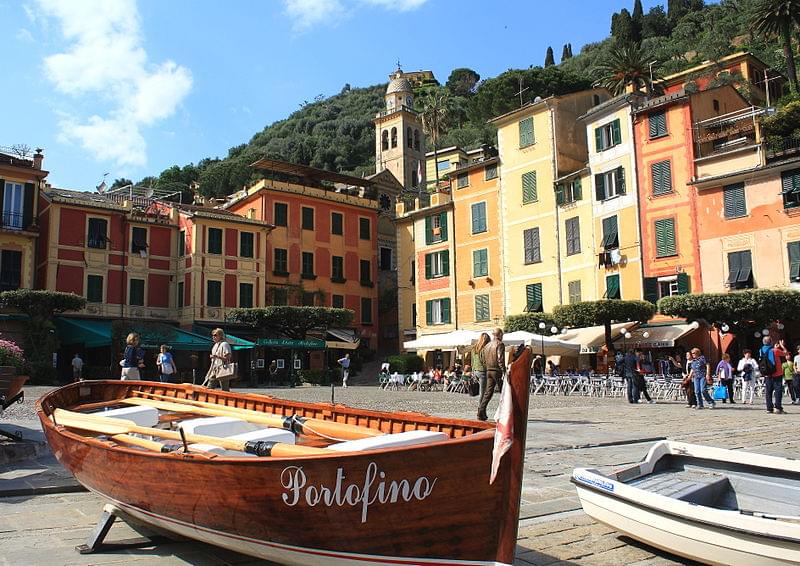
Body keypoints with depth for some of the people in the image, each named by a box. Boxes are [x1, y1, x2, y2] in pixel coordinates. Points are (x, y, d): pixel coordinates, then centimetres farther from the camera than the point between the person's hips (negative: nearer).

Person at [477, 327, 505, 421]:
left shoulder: (486, 345, 16)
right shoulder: (500, 344, -7)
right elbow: (500, 359, -16)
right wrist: (503, 371, -17)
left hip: (489, 371, 6)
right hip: (497, 371, -6)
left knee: (488, 392, 5)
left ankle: (481, 411, -5)